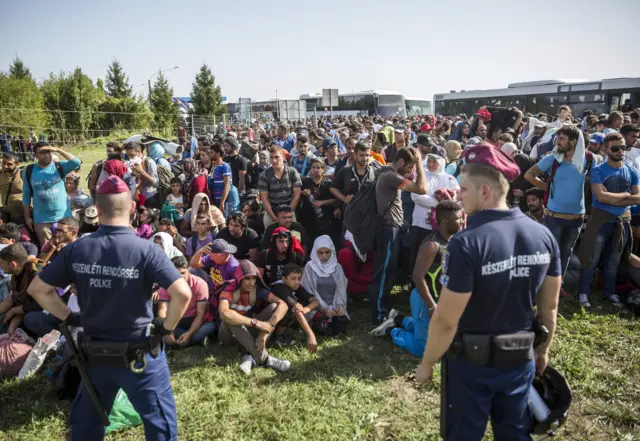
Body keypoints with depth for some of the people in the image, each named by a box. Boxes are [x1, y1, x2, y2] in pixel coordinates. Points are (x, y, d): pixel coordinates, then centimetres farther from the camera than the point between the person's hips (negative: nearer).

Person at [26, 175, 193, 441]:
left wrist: (69, 318, 7)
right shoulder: (146, 250, -20)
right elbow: (183, 293, -28)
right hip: (139, 354, -4)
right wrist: (166, 328, -12)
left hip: (95, 352, 4)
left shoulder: (76, 250, -7)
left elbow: (37, 289, 2)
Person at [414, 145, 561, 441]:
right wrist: (544, 349, 19)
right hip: (521, 359, 5)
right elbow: (549, 305, 4)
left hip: (472, 361, -5)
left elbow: (445, 320, -23)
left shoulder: (466, 243, -27)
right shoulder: (544, 236, -7)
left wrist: (426, 364, -8)